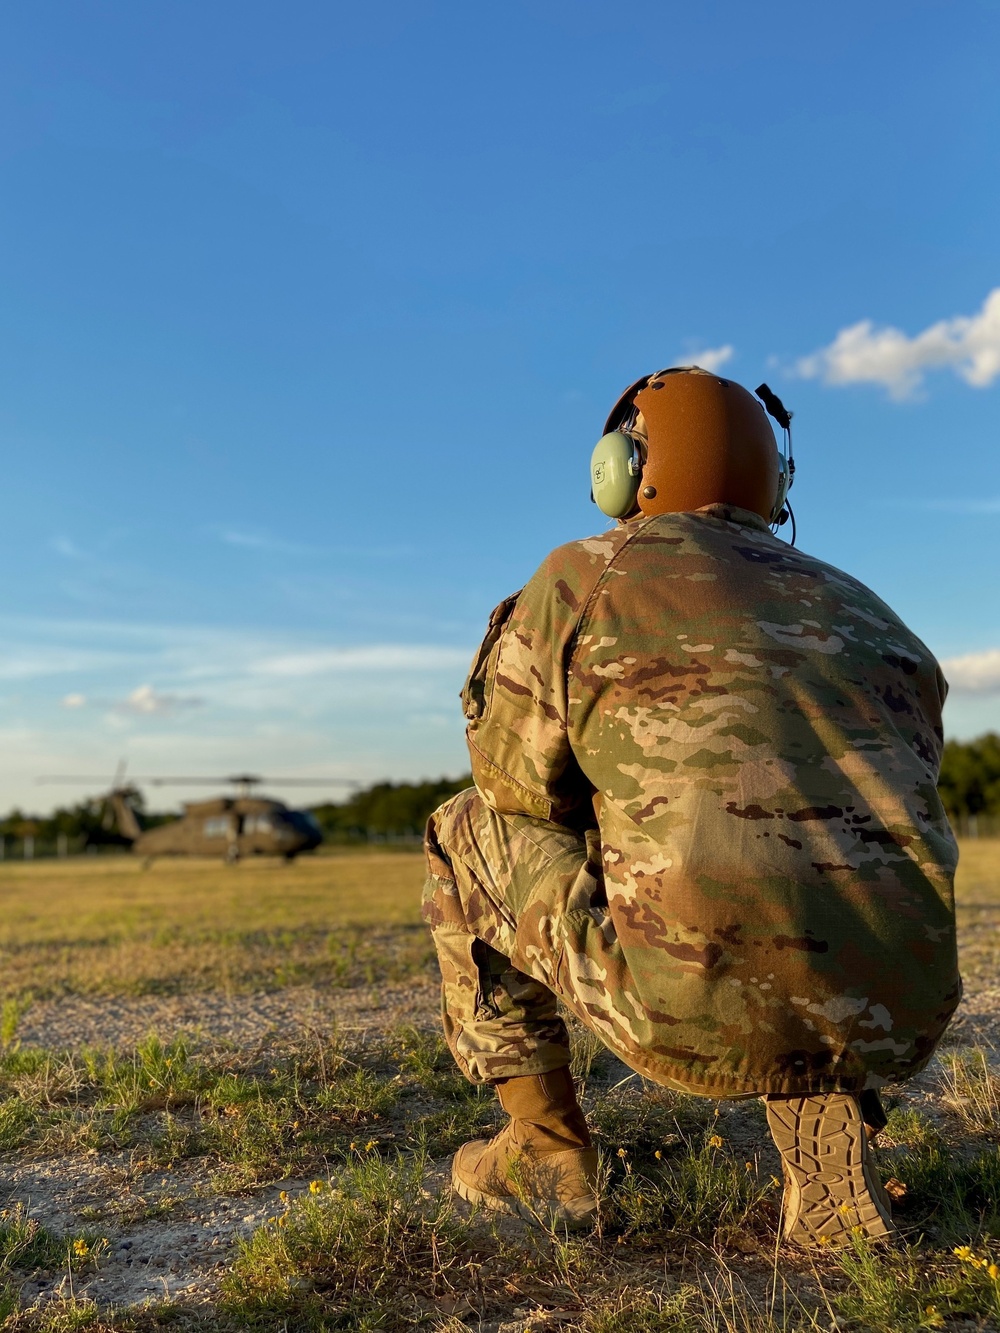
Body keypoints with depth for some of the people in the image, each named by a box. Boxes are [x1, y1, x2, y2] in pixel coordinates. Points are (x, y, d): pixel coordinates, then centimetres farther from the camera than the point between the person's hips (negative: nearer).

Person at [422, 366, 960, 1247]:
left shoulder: (583, 577, 7)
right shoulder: (860, 609, 22)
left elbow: (520, 787, 12)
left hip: (700, 1005, -5)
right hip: (895, 1015, 6)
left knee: (465, 837, 17)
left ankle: (547, 1150, 21)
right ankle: (830, 1142, 17)